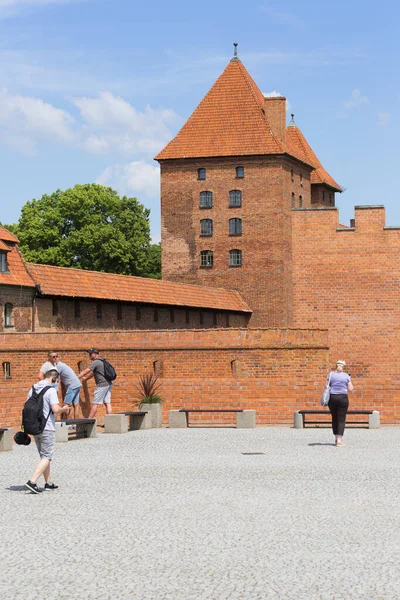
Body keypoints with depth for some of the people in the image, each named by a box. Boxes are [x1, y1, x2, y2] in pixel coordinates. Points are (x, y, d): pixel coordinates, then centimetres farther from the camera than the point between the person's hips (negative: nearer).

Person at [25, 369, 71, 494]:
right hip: (47, 428, -8)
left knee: (44, 456, 17)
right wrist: (64, 409, -2)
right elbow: (55, 409, -22)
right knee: (46, 457, -3)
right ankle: (32, 482, -15)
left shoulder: (33, 389, 8)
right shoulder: (51, 390, -14)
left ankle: (48, 483, 21)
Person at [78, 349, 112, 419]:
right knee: (107, 403, 5)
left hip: (102, 385, -9)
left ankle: (89, 420, 0)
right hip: (108, 385, 9)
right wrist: (85, 378, 32)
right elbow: (93, 373, 28)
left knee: (95, 403, -4)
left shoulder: (95, 362, -11)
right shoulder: (101, 361, 18)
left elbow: (85, 372, -12)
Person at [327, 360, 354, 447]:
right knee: (341, 419, 0)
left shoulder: (331, 374, 3)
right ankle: (339, 439, -10)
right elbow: (350, 389, 2)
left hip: (332, 397, 2)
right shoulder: (346, 376, 0)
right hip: (343, 398, -2)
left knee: (334, 418, 16)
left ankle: (336, 437, 24)